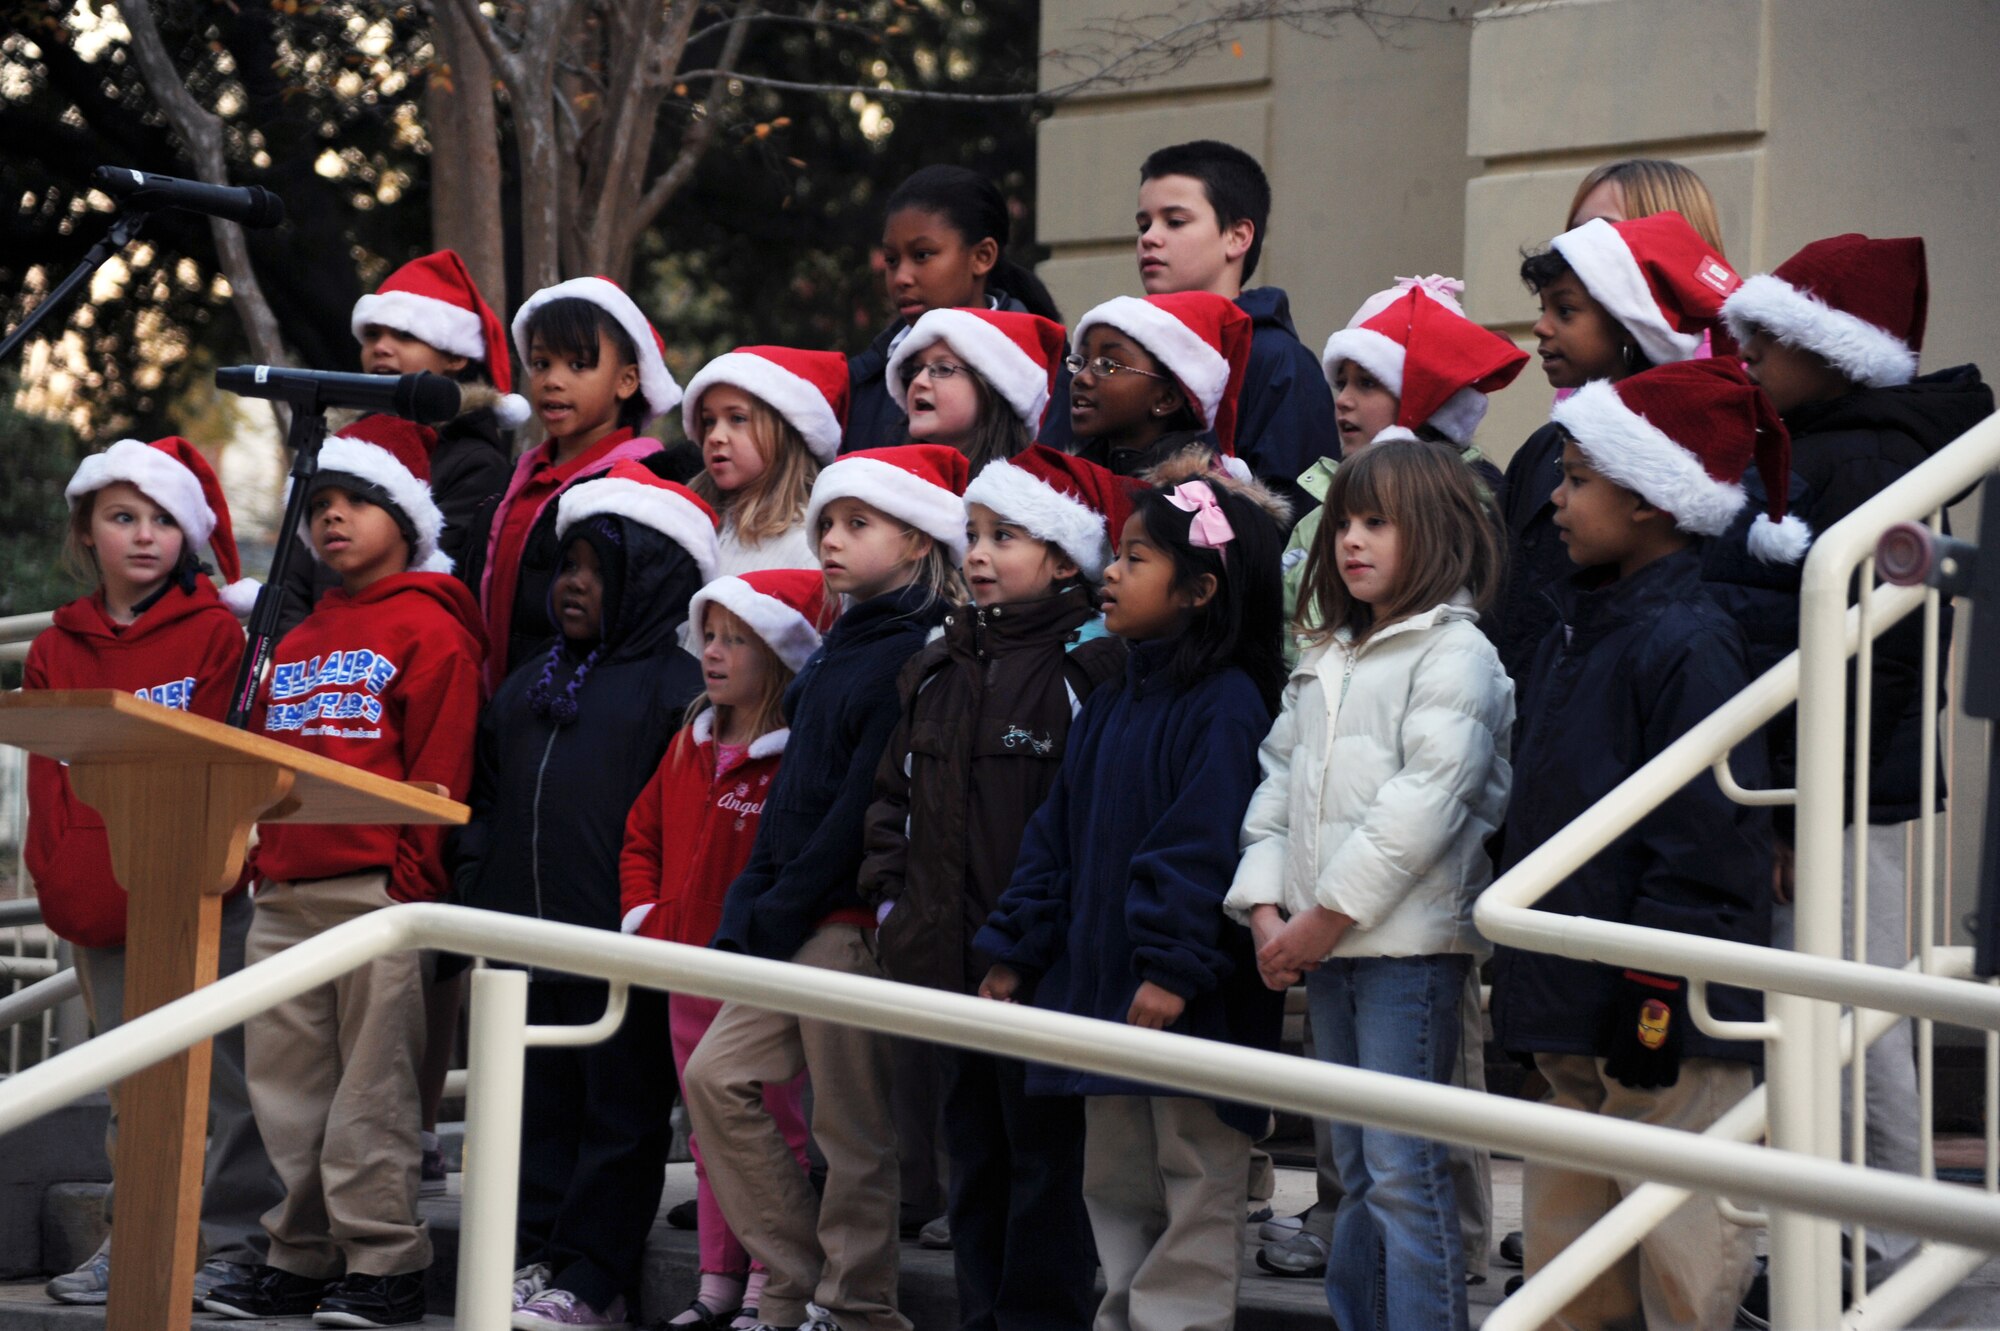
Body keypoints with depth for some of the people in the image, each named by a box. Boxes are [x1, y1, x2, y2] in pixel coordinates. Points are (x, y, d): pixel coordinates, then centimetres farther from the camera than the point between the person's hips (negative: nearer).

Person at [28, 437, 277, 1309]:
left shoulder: (215, 632, 0)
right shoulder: (56, 651, 13)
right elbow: (48, 777, 10)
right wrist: (60, 883, -3)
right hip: (98, 910, 5)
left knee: (218, 1073, -4)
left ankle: (233, 1243, 0)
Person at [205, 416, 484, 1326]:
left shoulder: (430, 628, 0)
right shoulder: (296, 638, 22)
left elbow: (438, 768, -7)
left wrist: (412, 872, -13)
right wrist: (249, 853, 15)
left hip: (377, 889, -7)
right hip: (283, 892, 7)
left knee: (371, 1081, -7)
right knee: (287, 1080, 6)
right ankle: (301, 1258, 11)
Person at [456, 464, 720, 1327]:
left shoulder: (680, 689, -5)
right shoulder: (527, 688, 20)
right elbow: (486, 803, 24)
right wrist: (474, 900, 14)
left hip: (618, 952, -7)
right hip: (525, 946, 7)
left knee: (620, 1113, 0)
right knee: (534, 1109, 10)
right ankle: (534, 1255, 17)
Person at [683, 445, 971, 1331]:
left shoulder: (919, 656, -12)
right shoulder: (842, 649, 18)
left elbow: (867, 803, -17)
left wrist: (781, 915, -14)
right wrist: (748, 908, 10)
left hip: (851, 923, -10)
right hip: (790, 922, 10)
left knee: (854, 1126, -4)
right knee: (715, 1077, 6)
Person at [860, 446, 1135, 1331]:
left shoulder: (1093, 668, -9)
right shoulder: (938, 671, 15)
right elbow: (895, 793, 22)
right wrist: (892, 896, 12)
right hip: (950, 964, 7)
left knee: (1044, 1154, -2)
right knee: (973, 1152, 14)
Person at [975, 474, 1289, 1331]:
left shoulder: (1226, 703, -12)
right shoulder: (1110, 706, 15)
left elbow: (1206, 843, -20)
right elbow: (1056, 838, 17)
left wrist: (1174, 968, -26)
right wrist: (1013, 951, 13)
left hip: (1190, 1002, -9)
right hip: (1103, 988, 9)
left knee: (1194, 1184, -3)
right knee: (1113, 1182, 14)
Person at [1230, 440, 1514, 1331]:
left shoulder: (1454, 654, -6)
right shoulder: (1324, 662, 19)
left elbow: (1424, 804, -15)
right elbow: (1278, 784, 17)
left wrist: (1327, 917, -15)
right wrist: (1266, 911, 2)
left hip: (1408, 945, -8)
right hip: (1323, 952, 8)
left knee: (1405, 1172, -10)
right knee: (1356, 1175, 12)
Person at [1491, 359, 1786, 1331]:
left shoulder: (1687, 642, -15)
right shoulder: (1572, 630, 14)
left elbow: (1703, 835, -19)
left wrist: (1655, 994, -20)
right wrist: (1518, 965, 20)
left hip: (1669, 1012, -10)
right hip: (1571, 1012, 10)